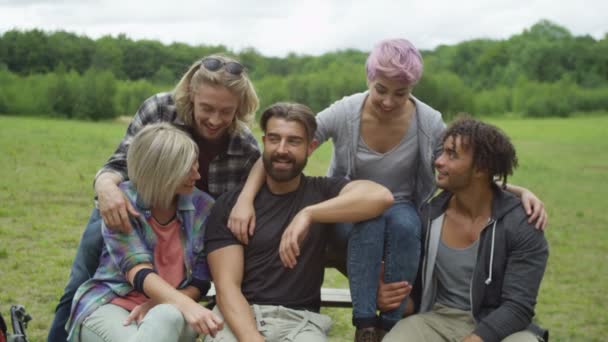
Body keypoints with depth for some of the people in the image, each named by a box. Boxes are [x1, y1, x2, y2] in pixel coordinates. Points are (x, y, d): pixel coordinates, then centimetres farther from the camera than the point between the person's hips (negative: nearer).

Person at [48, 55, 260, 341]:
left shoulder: (247, 150, -22)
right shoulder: (159, 109, -24)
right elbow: (120, 163, -20)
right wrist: (106, 184, -45)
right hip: (123, 214, 0)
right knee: (81, 291, 4)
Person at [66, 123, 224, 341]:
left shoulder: (203, 206, 0)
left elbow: (200, 282, 1)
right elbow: (139, 273, -21)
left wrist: (158, 305, -19)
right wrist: (187, 306, -40)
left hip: (169, 311, 2)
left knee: (168, 317, -37)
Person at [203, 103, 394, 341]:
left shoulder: (322, 191, 8)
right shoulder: (230, 205, 6)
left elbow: (381, 196, -13)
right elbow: (227, 285, -4)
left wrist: (309, 213, -23)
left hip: (299, 319, 1)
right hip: (238, 317, 0)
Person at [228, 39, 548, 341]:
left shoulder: (429, 123, -13)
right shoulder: (344, 113, -18)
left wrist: (521, 191, -20)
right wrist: (245, 198, -32)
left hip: (402, 215, 1)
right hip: (349, 219, -1)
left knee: (403, 222, -34)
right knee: (369, 221, -36)